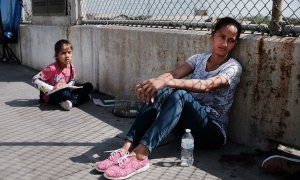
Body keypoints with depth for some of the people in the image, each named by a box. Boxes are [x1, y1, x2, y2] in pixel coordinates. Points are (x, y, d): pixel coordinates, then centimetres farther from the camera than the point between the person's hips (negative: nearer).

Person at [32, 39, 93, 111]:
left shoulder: (71, 67, -5)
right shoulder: (52, 68, -22)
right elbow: (35, 80, -22)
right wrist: (51, 89, -28)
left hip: (66, 91, 6)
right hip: (50, 96, -6)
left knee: (89, 86, -5)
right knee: (64, 93, -41)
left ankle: (71, 101, -23)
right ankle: (82, 97, -12)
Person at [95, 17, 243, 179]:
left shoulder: (233, 68, -6)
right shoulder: (199, 59, 9)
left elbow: (206, 86, -26)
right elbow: (174, 74, -9)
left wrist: (166, 82, -39)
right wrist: (152, 82, -31)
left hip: (213, 130, -4)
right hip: (187, 125, 5)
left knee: (180, 94, -33)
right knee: (160, 91, -24)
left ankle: (140, 155, -44)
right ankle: (127, 148, -34)